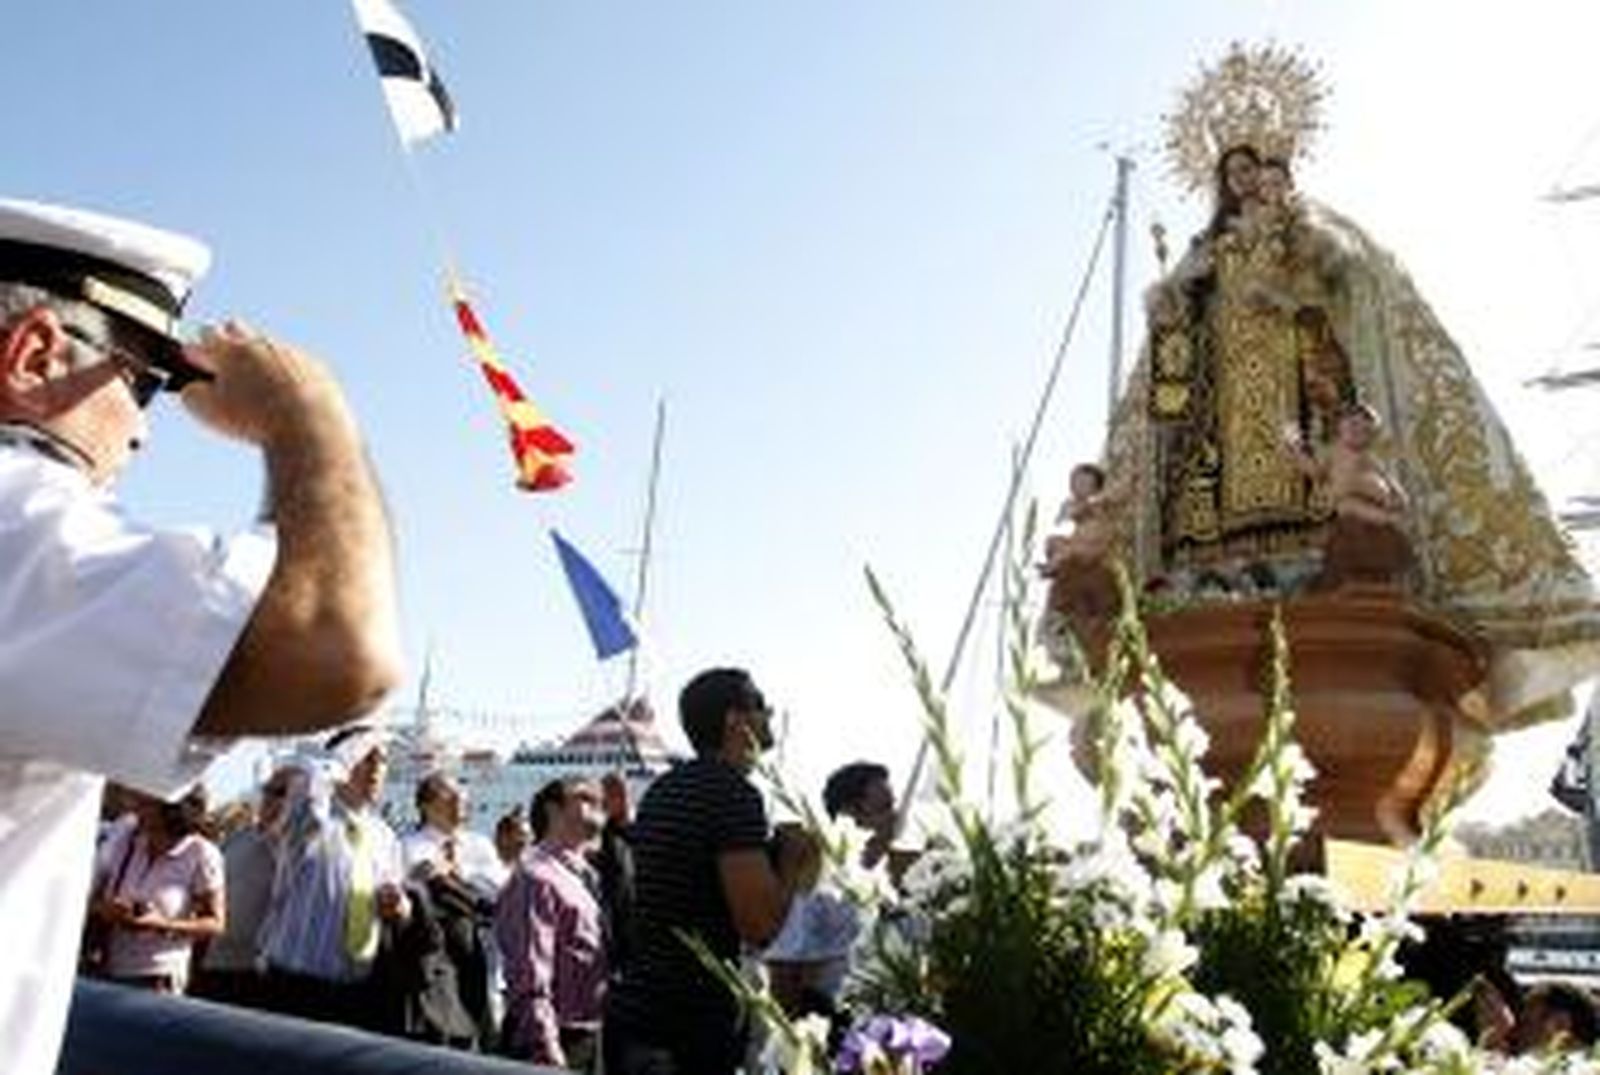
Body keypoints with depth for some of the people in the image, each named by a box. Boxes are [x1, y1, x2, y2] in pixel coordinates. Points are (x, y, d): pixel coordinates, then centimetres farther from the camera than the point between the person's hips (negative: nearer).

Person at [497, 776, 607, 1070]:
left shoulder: (587, 877, 14)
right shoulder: (537, 878, -15)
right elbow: (530, 982, -20)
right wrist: (548, 1054, -23)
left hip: (591, 1040, 9)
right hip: (558, 1042, -9)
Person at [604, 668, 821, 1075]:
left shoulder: (662, 791, 13)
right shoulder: (734, 792, -14)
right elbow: (760, 925, -21)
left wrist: (773, 856, 18)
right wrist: (792, 862, -2)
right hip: (692, 1027, -9)